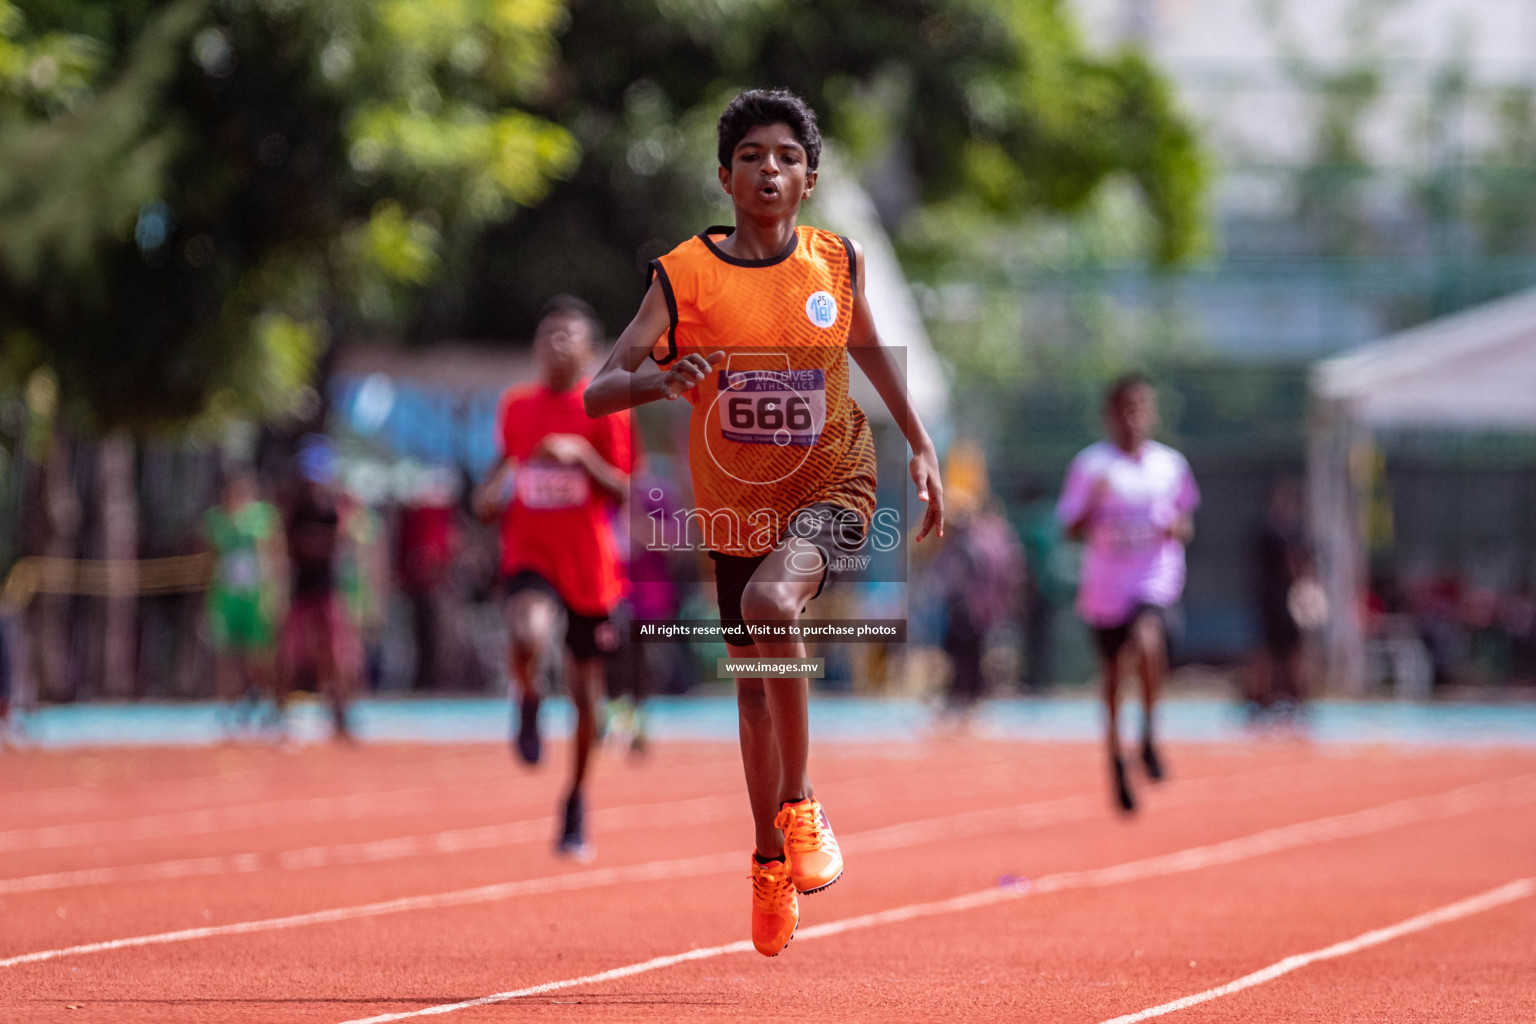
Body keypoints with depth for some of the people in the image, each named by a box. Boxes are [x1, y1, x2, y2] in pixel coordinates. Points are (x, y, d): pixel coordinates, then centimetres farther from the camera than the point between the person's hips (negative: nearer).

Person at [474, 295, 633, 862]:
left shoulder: (604, 408, -4)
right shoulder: (516, 405, 5)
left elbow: (621, 492, -8)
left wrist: (582, 454, -23)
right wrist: (490, 492, 5)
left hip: (589, 564, -1)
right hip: (530, 553, 1)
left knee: (586, 689, 8)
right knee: (529, 636, -33)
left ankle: (576, 801, 26)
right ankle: (529, 700, 2)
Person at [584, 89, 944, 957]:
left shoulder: (838, 262, -7)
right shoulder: (684, 276, -13)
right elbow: (598, 392, -18)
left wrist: (922, 445, 15)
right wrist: (661, 378, -38)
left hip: (832, 487, -2)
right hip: (735, 504, 2)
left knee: (771, 602, -32)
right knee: (753, 684, 13)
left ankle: (801, 803, -15)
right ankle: (771, 859, 36)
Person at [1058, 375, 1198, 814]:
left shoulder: (1171, 464, 5)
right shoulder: (1092, 464, -2)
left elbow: (1186, 522, 17)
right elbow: (1071, 529, -3)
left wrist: (1179, 528, -7)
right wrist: (1093, 505, -23)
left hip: (1156, 581, 0)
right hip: (1105, 585, 0)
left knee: (1148, 641, -29)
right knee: (1114, 673, 9)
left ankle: (1149, 736, -11)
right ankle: (1117, 761, 29)